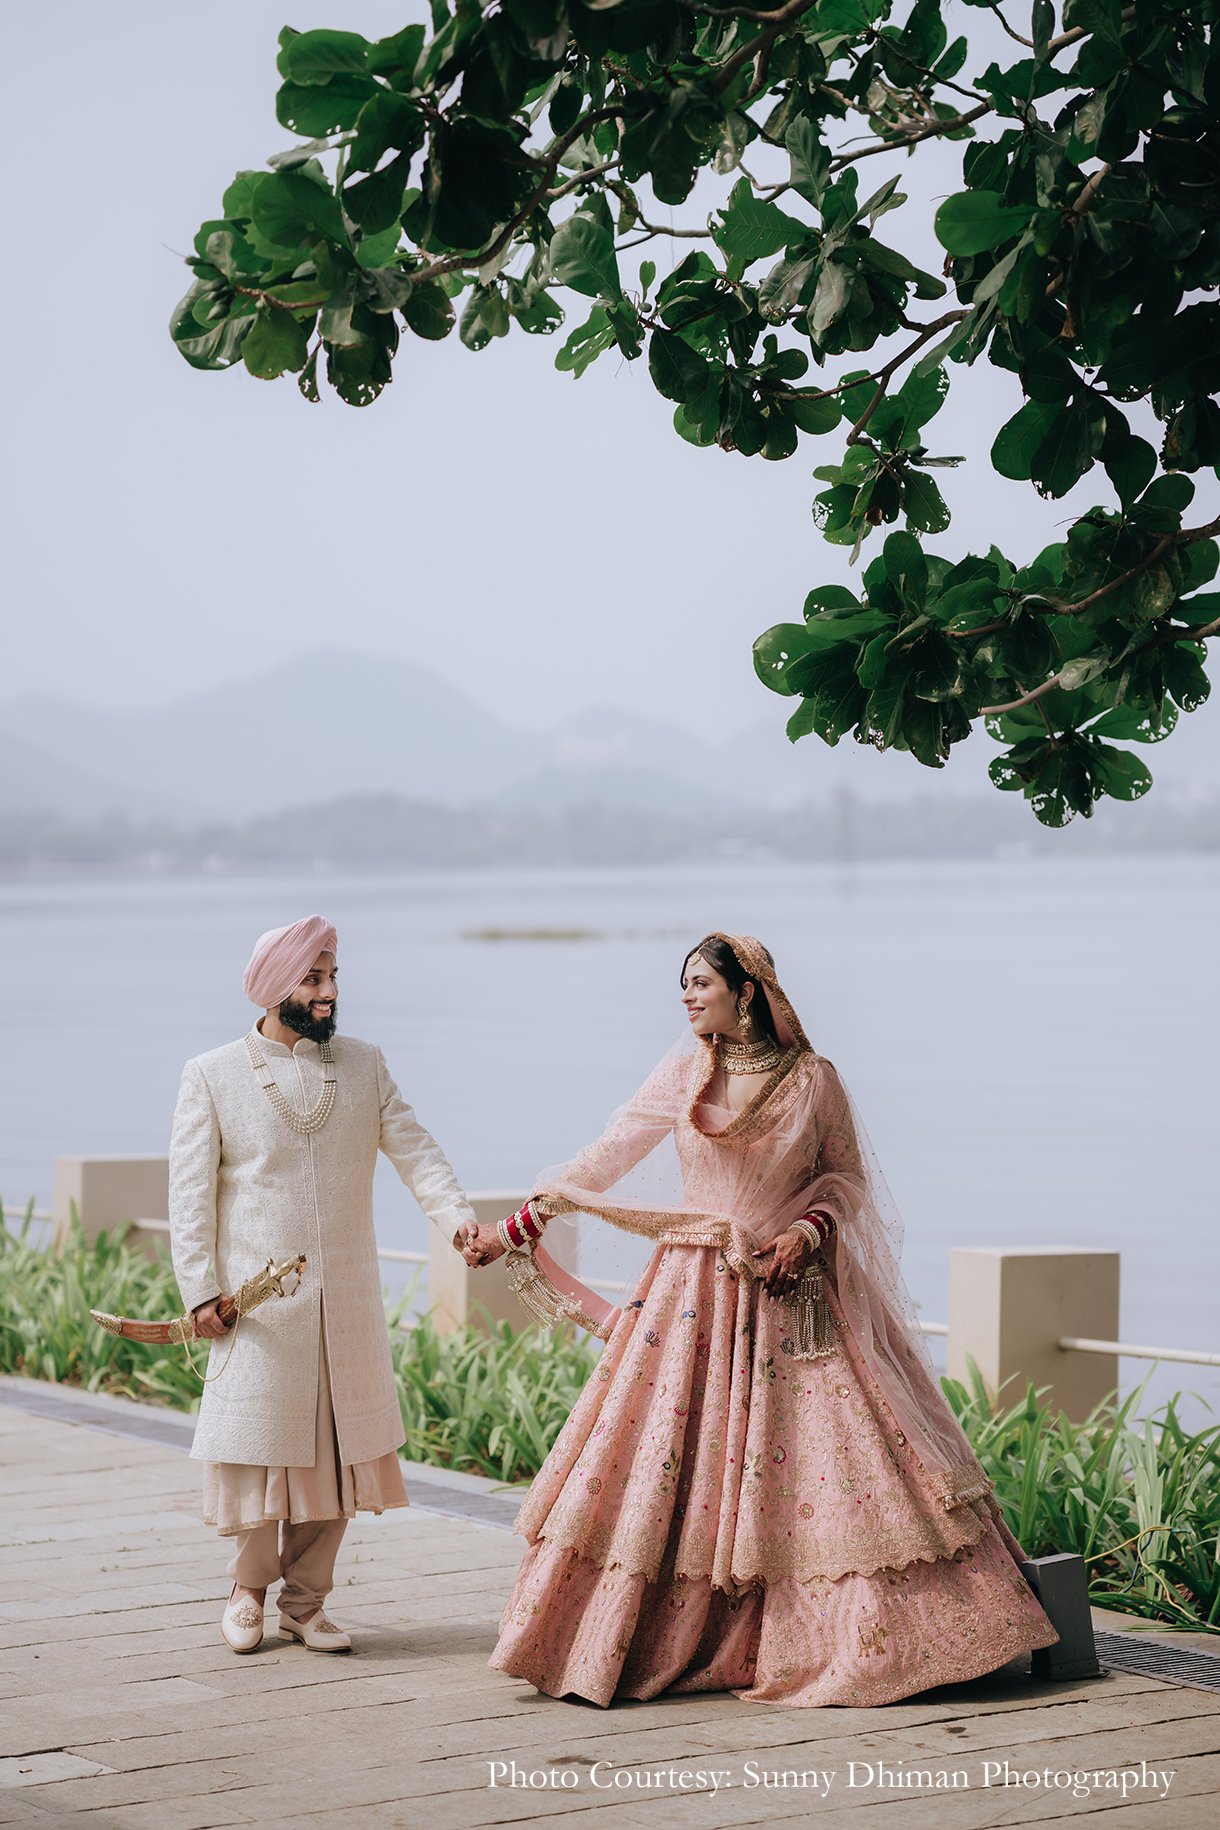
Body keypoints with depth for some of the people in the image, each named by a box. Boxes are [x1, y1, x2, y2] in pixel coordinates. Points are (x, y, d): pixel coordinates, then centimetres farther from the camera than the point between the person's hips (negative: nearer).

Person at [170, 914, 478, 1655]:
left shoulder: (363, 1065, 9)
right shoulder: (212, 1077, 0)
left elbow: (413, 1148, 1)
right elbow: (191, 1191, 0)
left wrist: (459, 1212, -17)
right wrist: (201, 1289, -8)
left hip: (348, 1299, 3)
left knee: (335, 1447, 4)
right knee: (260, 1442, 0)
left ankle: (306, 1601, 17)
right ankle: (250, 1588, 22)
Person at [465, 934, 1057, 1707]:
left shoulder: (813, 1079, -2)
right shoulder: (683, 1075, 4)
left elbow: (847, 1177, 6)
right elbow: (603, 1161, 7)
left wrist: (808, 1229, -13)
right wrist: (515, 1230, 6)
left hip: (790, 1293, -2)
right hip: (696, 1292, 2)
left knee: (833, 1459, -5)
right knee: (665, 1459, -1)